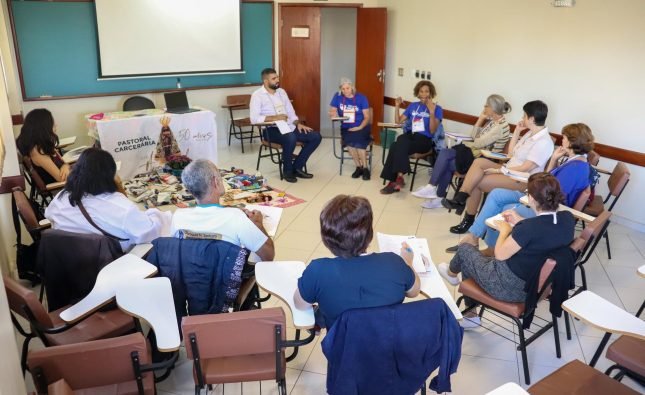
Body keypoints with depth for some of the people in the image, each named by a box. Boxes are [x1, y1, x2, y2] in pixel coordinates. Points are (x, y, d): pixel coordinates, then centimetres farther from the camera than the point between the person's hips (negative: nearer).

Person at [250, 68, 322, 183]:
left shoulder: (281, 92, 17)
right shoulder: (257, 95, -4)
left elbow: (290, 112, 18)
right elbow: (254, 118, -16)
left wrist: (298, 124, -1)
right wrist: (275, 118, -22)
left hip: (288, 127, 7)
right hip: (271, 130, -7)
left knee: (316, 136, -9)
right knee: (291, 138, -39)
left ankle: (297, 167, -1)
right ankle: (287, 170, -15)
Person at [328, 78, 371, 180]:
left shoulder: (361, 98, -3)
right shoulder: (337, 97, 2)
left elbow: (367, 117, -3)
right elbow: (331, 113, 4)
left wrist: (360, 127, -19)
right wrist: (333, 114, -21)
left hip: (361, 127, -2)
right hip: (346, 128, 2)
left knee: (358, 141, -33)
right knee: (349, 141, -31)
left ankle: (365, 168, -18)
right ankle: (359, 167, -14)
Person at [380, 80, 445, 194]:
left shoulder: (437, 109, 4)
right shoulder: (413, 106, 18)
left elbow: (432, 131, -7)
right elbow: (398, 121, 19)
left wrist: (432, 113, -17)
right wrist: (397, 107, 5)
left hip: (425, 140, -4)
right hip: (410, 135, 4)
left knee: (396, 147, -31)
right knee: (400, 141, -33)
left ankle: (396, 179, -26)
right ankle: (397, 178, -31)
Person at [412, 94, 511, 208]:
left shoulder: (501, 126, -17)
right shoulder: (491, 121, 13)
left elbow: (479, 143, -19)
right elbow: (473, 136, 11)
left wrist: (466, 145, 0)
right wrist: (481, 119, 4)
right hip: (476, 151, 9)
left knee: (446, 164, -16)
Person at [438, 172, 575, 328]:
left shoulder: (529, 228, -34)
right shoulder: (568, 218, -13)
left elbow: (500, 254, -18)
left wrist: (505, 230, -2)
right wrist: (519, 224, 8)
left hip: (509, 287, -7)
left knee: (465, 249, 16)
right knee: (472, 258, 24)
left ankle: (451, 272, 50)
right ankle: (469, 315, 35)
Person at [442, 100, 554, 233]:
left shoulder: (544, 142, -17)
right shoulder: (531, 133, 12)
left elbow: (525, 168, -22)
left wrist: (498, 170, -19)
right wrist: (517, 131, 9)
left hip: (521, 180, -9)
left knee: (476, 182, -20)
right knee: (479, 161, -14)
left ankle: (469, 220, -3)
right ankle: (460, 198, -23)